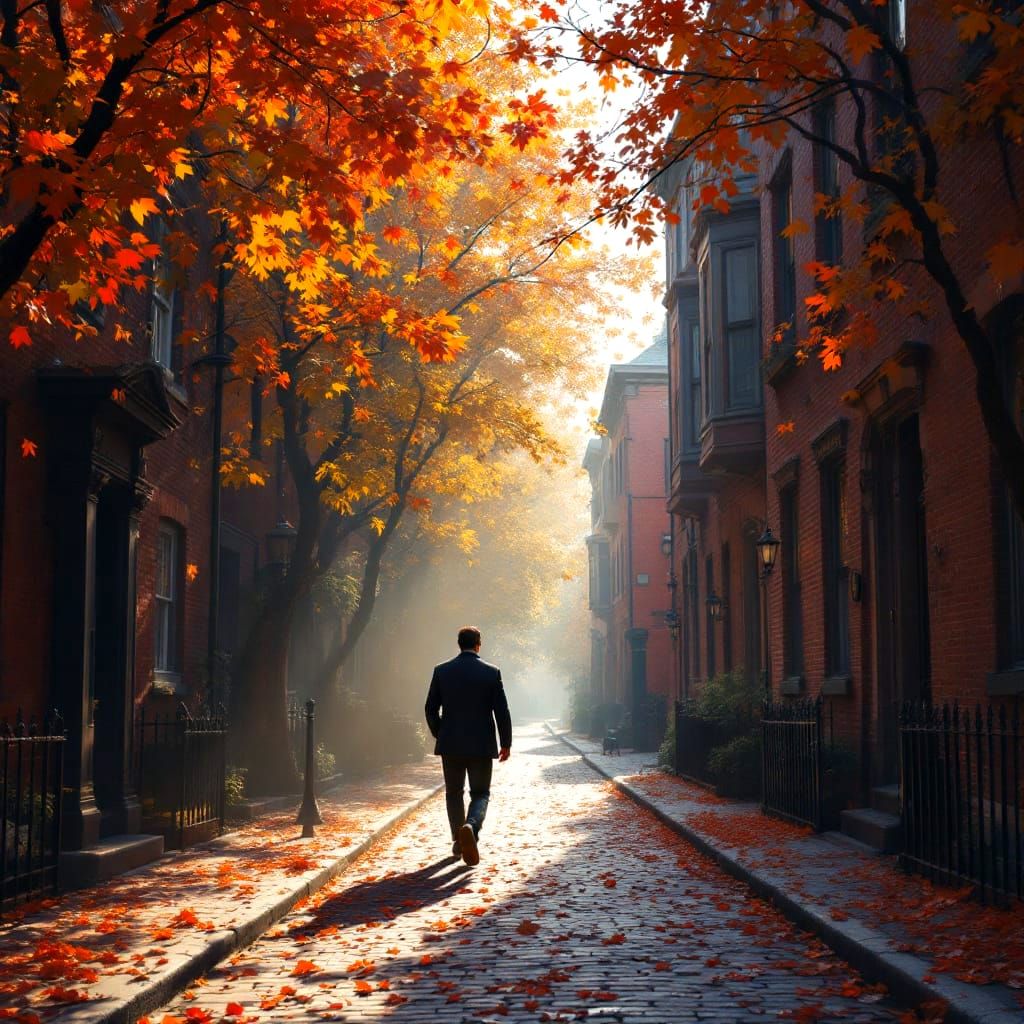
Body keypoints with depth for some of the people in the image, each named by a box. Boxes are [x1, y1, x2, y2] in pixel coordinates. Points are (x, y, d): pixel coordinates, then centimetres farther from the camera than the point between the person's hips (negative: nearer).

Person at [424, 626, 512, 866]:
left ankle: (459, 842, 20)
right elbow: (501, 711, -5)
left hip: (450, 744, 2)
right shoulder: (491, 672, -6)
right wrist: (506, 743, 6)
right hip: (481, 745, -1)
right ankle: (471, 827, -21)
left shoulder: (442, 671, -2)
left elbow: (431, 709, 2)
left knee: (454, 793, 17)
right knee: (480, 794, 7)